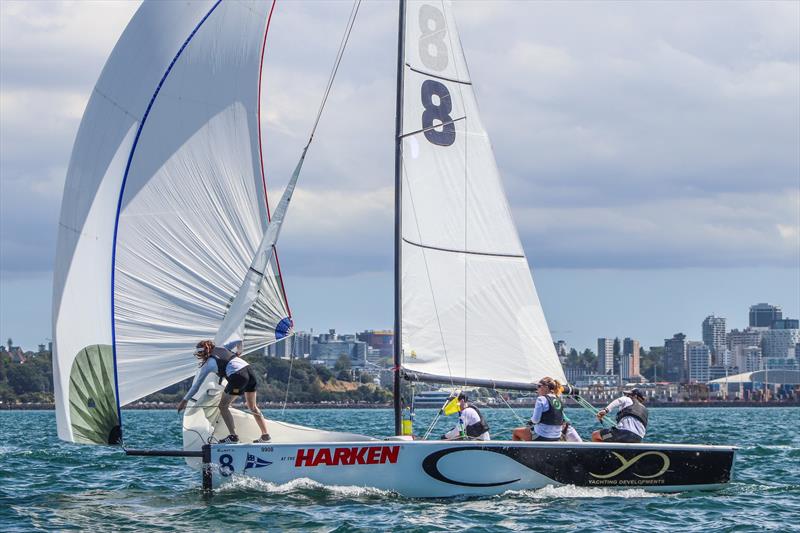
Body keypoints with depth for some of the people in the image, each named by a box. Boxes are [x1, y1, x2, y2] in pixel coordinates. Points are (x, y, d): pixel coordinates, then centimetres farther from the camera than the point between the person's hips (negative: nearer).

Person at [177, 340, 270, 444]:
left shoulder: (208, 364, 8)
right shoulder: (220, 349, 22)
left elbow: (196, 385, 11)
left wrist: (184, 401, 18)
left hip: (238, 376, -7)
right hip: (249, 369, 7)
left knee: (223, 406, 9)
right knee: (252, 406, 20)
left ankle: (233, 437, 0)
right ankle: (265, 436, 19)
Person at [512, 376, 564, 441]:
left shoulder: (541, 399, -15)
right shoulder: (559, 401, 6)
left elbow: (535, 420, -19)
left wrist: (531, 420, 6)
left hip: (542, 437, -7)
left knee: (516, 432, 16)